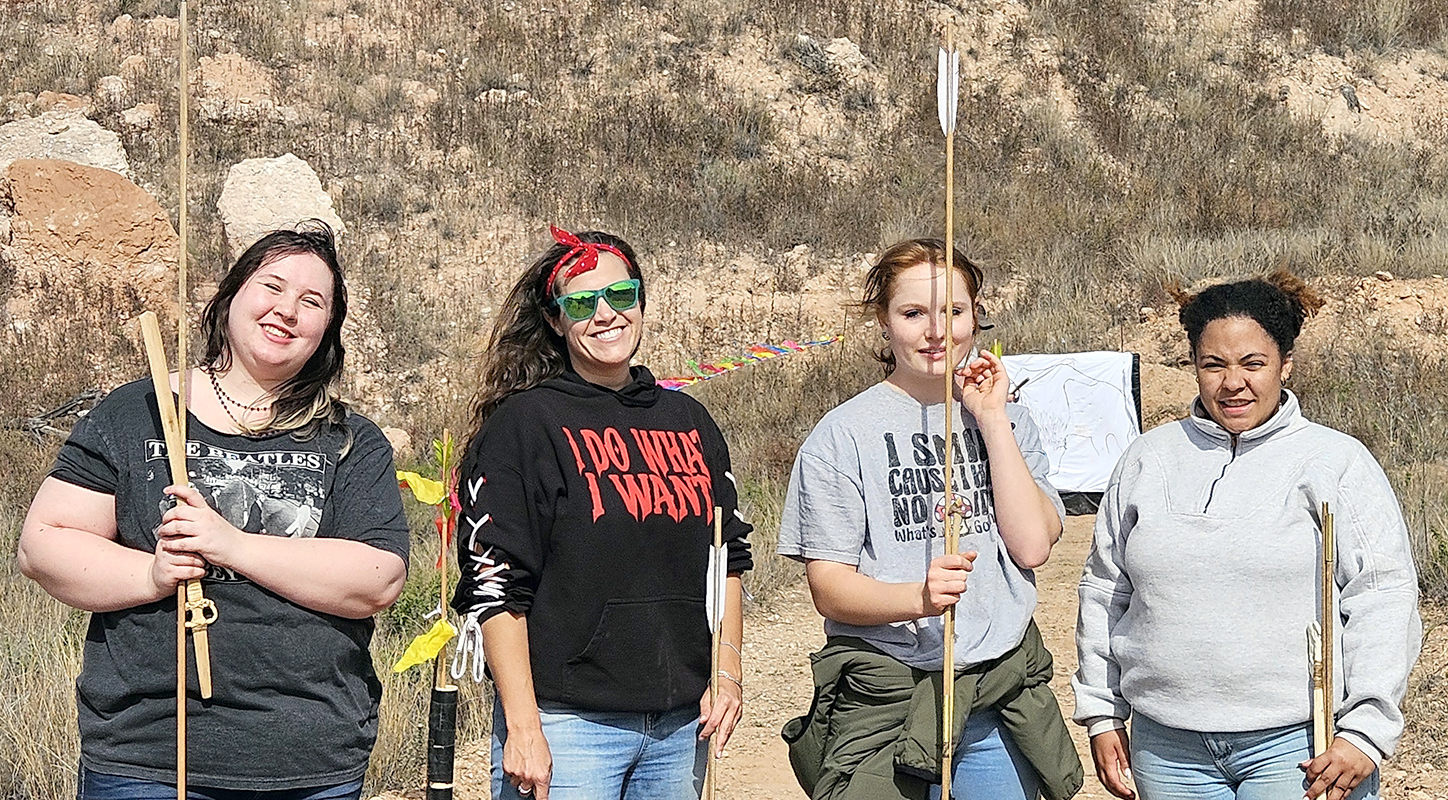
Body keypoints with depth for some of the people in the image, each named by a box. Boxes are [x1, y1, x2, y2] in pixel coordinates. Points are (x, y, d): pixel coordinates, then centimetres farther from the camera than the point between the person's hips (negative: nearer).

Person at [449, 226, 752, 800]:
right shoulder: (525, 423, -5)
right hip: (566, 723, -5)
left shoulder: (688, 422, 13)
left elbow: (727, 558, 20)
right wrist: (522, 726, -15)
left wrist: (728, 672, 9)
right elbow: (494, 586, -10)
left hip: (680, 724, 5)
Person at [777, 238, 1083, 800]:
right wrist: (918, 597, -27)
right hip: (884, 704, -3)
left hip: (1002, 690, 4)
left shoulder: (1008, 421, 9)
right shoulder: (844, 434, -4)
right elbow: (829, 588, -9)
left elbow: (1032, 546, -5)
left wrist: (990, 419, -6)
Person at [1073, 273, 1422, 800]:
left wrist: (1365, 729, -11)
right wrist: (1101, 712, 13)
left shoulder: (1338, 463, 0)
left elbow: (1384, 599, -4)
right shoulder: (1148, 460, 10)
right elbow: (1104, 590, 16)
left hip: (1295, 744, -3)